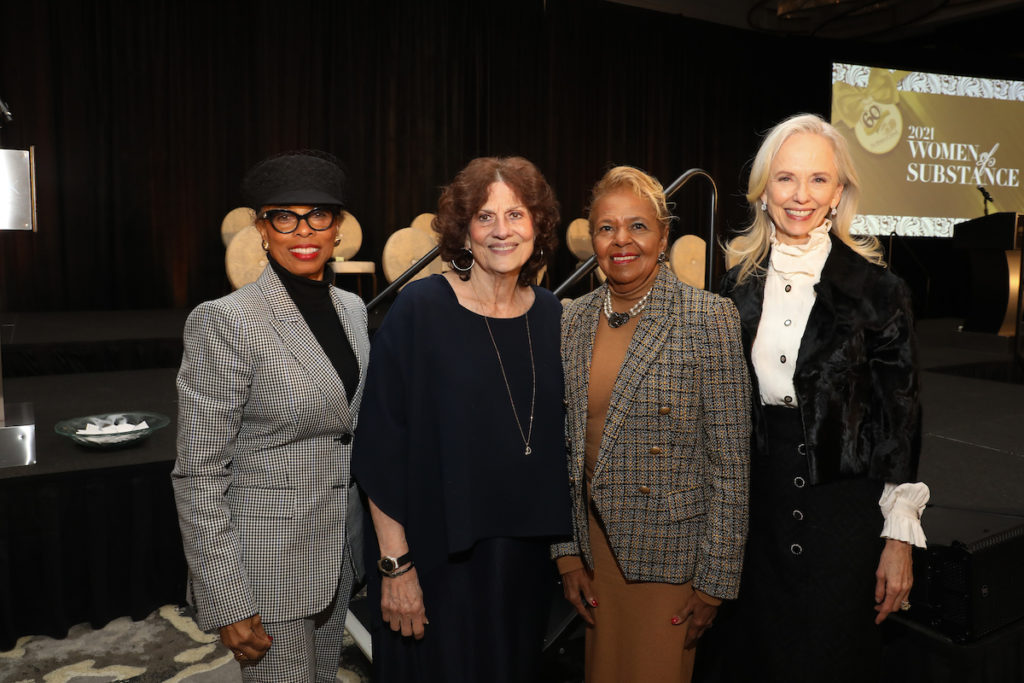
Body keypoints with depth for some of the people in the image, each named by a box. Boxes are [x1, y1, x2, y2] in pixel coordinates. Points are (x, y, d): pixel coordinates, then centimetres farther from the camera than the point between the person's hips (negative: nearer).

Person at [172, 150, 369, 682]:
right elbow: (198, 473, -16)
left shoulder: (351, 308, 3)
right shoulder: (225, 321, -17)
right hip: (265, 558, -6)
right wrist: (227, 604, -16)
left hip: (337, 550, 7)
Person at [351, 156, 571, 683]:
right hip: (437, 555, -4)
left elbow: (557, 437, 9)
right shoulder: (420, 309, -14)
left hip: (525, 553, 5)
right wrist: (395, 563, -15)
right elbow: (382, 447, -14)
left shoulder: (550, 315, 0)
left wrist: (562, 542, 8)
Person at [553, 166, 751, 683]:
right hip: (596, 541, 5)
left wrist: (715, 578, -10)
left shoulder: (709, 318, -12)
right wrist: (567, 553, 6)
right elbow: (563, 445, 6)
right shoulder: (573, 321, 2)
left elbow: (730, 459, -11)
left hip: (670, 548, -4)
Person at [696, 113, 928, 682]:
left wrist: (900, 535, -7)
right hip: (753, 502, 3)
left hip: (842, 504, -3)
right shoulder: (738, 283, 3)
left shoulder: (876, 288, -6)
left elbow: (900, 415, -4)